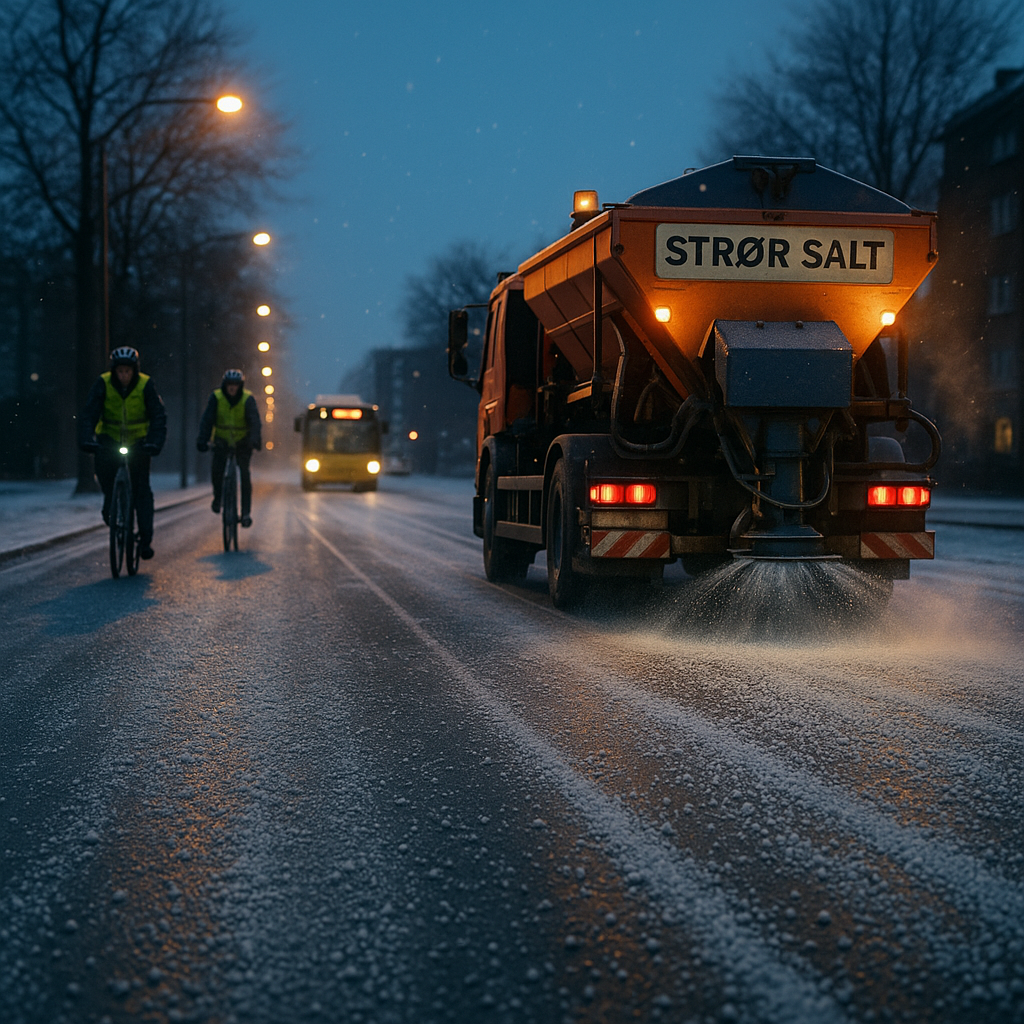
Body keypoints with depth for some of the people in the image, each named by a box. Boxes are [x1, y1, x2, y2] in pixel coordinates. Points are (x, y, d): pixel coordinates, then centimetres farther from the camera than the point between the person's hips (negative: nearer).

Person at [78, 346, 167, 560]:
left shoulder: (145, 385, -16)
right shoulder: (103, 383, -15)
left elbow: (159, 416, -20)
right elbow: (89, 414, -21)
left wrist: (155, 442, -36)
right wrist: (86, 439, -37)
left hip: (138, 439, 0)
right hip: (110, 437, 1)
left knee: (141, 488, -8)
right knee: (103, 465, -30)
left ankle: (146, 538, -6)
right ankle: (110, 501, -1)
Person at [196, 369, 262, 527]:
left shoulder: (248, 399, -16)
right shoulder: (216, 397, -13)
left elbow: (254, 421, -25)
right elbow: (207, 419, -18)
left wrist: (255, 440, -42)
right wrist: (202, 440, -32)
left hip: (242, 441, -1)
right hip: (222, 440, 1)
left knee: (245, 473, -11)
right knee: (216, 469, -18)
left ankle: (246, 512, -7)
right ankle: (218, 495, 12)